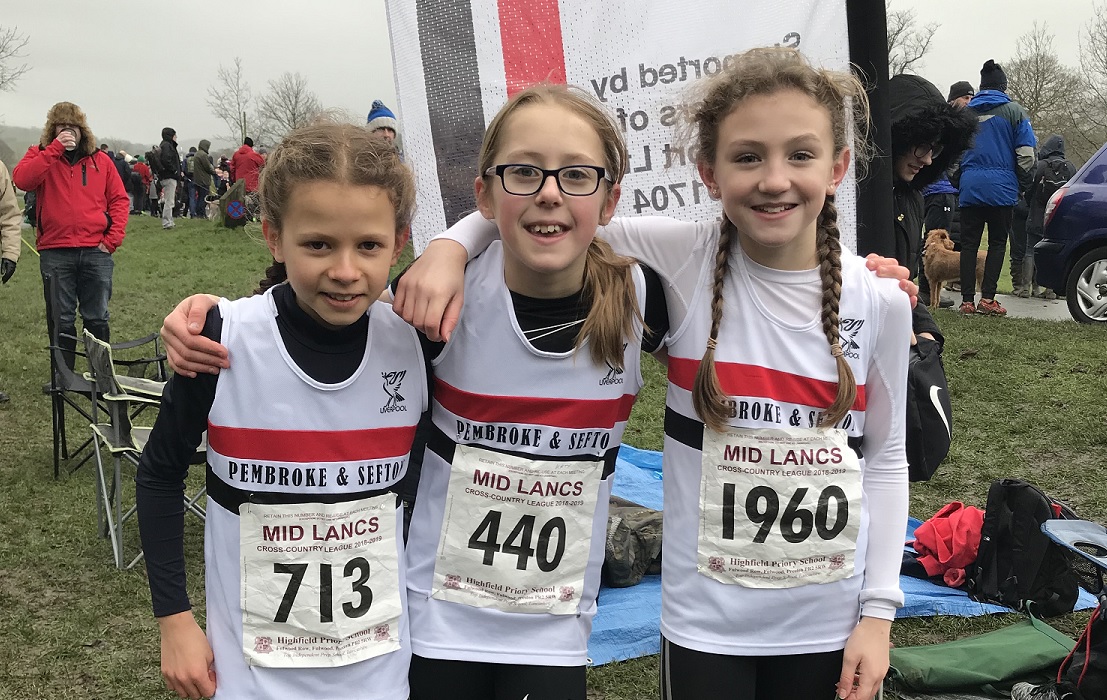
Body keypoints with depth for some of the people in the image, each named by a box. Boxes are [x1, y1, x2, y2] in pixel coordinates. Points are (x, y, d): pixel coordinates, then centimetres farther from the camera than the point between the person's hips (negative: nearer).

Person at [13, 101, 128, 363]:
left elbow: (119, 199, 10)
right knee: (61, 320, 6)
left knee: (97, 319, 7)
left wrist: (112, 239, -1)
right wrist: (55, 149, -17)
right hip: (55, 253, -1)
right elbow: (21, 180, -14)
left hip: (96, 252, 1)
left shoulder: (100, 160, 11)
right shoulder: (40, 155, 7)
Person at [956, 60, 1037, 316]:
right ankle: (987, 298, -3)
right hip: (1001, 188, -3)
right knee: (997, 243, 5)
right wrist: (1022, 185, 8)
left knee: (968, 244, 5)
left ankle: (967, 301, 1)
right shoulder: (1014, 111, 0)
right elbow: (1026, 154, -3)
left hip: (970, 187, 3)